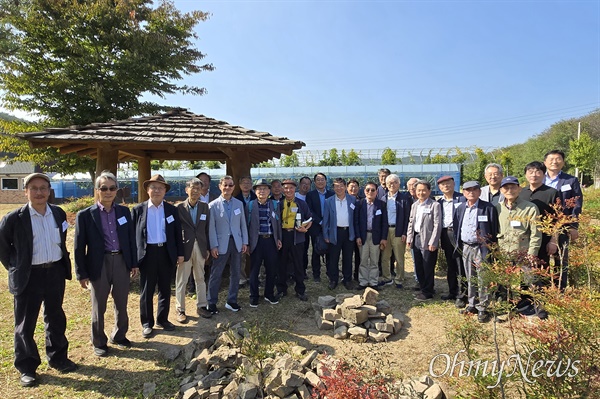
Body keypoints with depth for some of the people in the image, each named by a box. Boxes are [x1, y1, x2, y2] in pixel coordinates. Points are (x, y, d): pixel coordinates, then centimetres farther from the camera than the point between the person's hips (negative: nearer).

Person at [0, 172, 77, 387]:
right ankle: (26, 367, 27)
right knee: (25, 324, 9)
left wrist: (62, 263, 10)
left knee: (56, 318, 17)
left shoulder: (59, 214, 2)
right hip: (29, 276, -3)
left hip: (55, 273, 4)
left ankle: (58, 358, 33)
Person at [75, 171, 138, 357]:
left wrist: (134, 263, 7)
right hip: (99, 265, -3)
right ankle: (99, 342, 31)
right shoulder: (85, 215, -6)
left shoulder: (124, 211, 4)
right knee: (99, 307, 13)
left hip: (121, 262, 3)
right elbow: (79, 246, -4)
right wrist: (82, 274, -5)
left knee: (121, 304, 16)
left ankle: (119, 336, 37)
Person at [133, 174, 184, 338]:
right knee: (146, 291, 9)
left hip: (167, 253, 2)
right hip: (148, 253, -2)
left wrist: (180, 253, 3)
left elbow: (177, 232, 7)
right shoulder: (138, 209, -1)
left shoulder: (172, 209, 4)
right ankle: (147, 323, 24)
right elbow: (133, 234, 0)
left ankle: (162, 319, 29)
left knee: (165, 289, 13)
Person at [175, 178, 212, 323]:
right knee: (181, 280, 7)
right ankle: (180, 310, 21)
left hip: (200, 247, 4)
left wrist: (207, 248, 6)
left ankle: (201, 306, 29)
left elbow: (207, 228, 6)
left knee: (200, 278, 15)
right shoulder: (180, 208, -8)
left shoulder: (205, 207, 3)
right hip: (185, 247, -3)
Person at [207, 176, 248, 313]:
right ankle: (211, 302, 19)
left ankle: (231, 301, 25)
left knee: (235, 273, 11)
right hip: (221, 244, -4)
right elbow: (211, 227, -7)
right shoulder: (213, 205, -5)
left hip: (236, 243, 4)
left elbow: (243, 224, 8)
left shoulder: (239, 204, 6)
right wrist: (213, 246, -11)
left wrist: (245, 242, 3)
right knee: (216, 274, 4)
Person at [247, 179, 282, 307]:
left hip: (271, 240, 2)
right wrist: (247, 243, -1)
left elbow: (278, 223, 10)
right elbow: (247, 224, 0)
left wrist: (279, 239, 7)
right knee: (254, 270, 7)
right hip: (256, 241, -2)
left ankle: (269, 294, 29)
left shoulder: (275, 204, 4)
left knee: (272, 270, 11)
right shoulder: (250, 205, -1)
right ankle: (254, 297, 23)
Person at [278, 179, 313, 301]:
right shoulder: (279, 204, 6)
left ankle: (300, 290, 18)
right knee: (282, 263, 9)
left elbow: (309, 218, 12)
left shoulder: (301, 204, 6)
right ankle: (281, 289, 23)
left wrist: (306, 228, -6)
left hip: (297, 236, -1)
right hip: (282, 236, 1)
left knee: (298, 264, 5)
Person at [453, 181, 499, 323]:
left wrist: (492, 248, -10)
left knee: (482, 280, 1)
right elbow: (456, 227, 15)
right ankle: (471, 305, 27)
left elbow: (494, 230, -8)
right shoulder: (460, 208, 8)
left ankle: (482, 309, 12)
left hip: (481, 248, -5)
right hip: (465, 247, 5)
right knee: (470, 279, 15)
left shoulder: (488, 208, -9)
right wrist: (458, 245, 9)